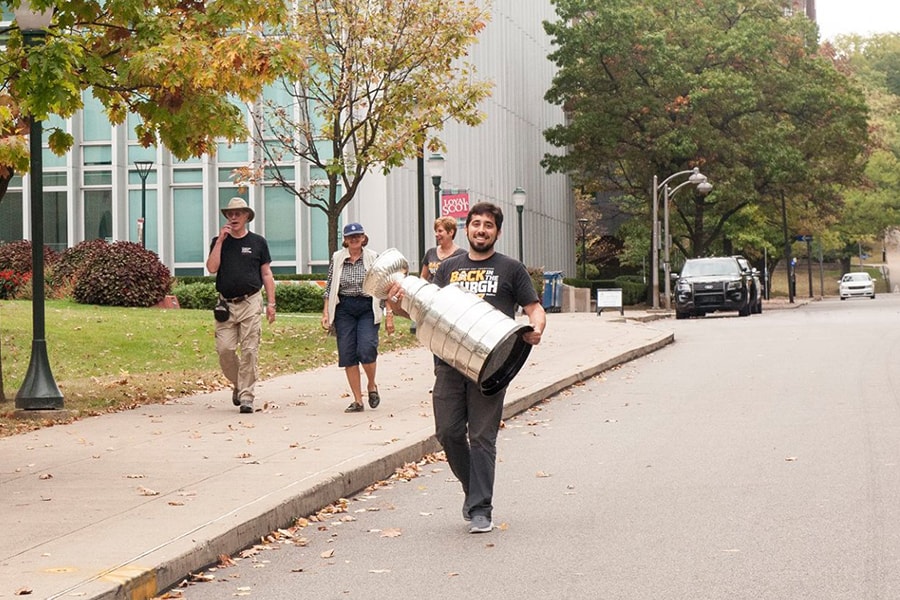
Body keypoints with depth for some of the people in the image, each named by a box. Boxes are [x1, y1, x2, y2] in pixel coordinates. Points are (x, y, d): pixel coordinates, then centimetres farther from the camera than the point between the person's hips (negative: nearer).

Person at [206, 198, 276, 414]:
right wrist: (221, 240, -8)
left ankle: (246, 396, -1)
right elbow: (212, 268, -5)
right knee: (224, 349, -4)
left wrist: (271, 303, 2)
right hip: (226, 304, 2)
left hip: (250, 303, -1)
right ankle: (238, 384, 20)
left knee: (249, 351, -5)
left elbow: (266, 274, 9)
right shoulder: (219, 241, 11)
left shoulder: (258, 242, 8)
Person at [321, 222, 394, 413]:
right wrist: (326, 312, 3)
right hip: (344, 309, 2)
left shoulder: (373, 258, 0)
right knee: (347, 355, -2)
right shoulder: (337, 259, 6)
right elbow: (329, 288, 10)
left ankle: (372, 385, 13)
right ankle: (357, 401, 6)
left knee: (366, 350, -17)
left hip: (368, 308, -2)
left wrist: (389, 314, -4)